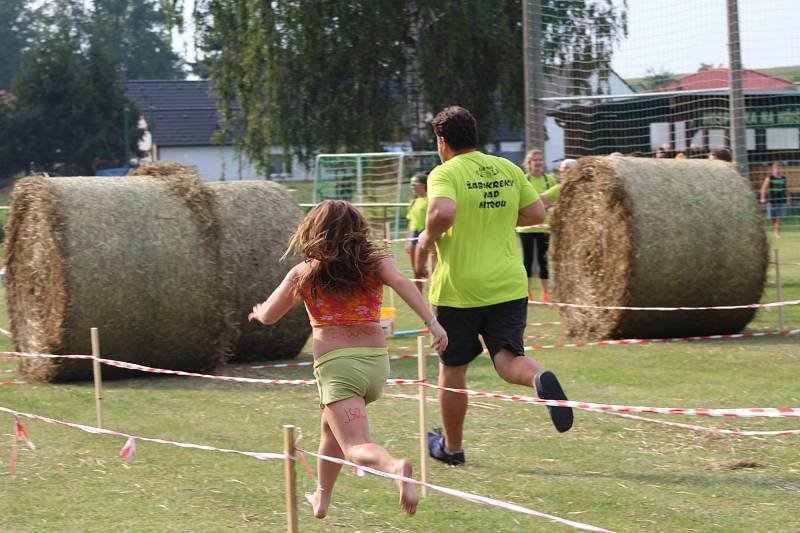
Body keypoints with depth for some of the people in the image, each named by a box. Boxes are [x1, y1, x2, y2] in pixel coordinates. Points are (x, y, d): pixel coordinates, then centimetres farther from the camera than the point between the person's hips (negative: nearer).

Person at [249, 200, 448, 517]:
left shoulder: (304, 273, 6)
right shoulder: (374, 262, 6)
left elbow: (269, 316, 14)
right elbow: (401, 282, -14)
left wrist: (258, 311, 38)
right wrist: (431, 322, -22)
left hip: (336, 363, -4)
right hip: (377, 361, 4)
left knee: (357, 448, -13)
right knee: (331, 426, 30)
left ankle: (395, 467, -45)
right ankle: (322, 498, 42)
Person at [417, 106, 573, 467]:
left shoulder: (445, 173, -10)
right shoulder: (507, 169, 7)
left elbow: (442, 212, -28)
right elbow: (537, 213, 10)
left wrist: (428, 238, -9)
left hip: (459, 289, -3)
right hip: (508, 285, 4)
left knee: (452, 369, 13)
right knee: (508, 359, 0)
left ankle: (451, 447, 26)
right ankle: (539, 379, -36)